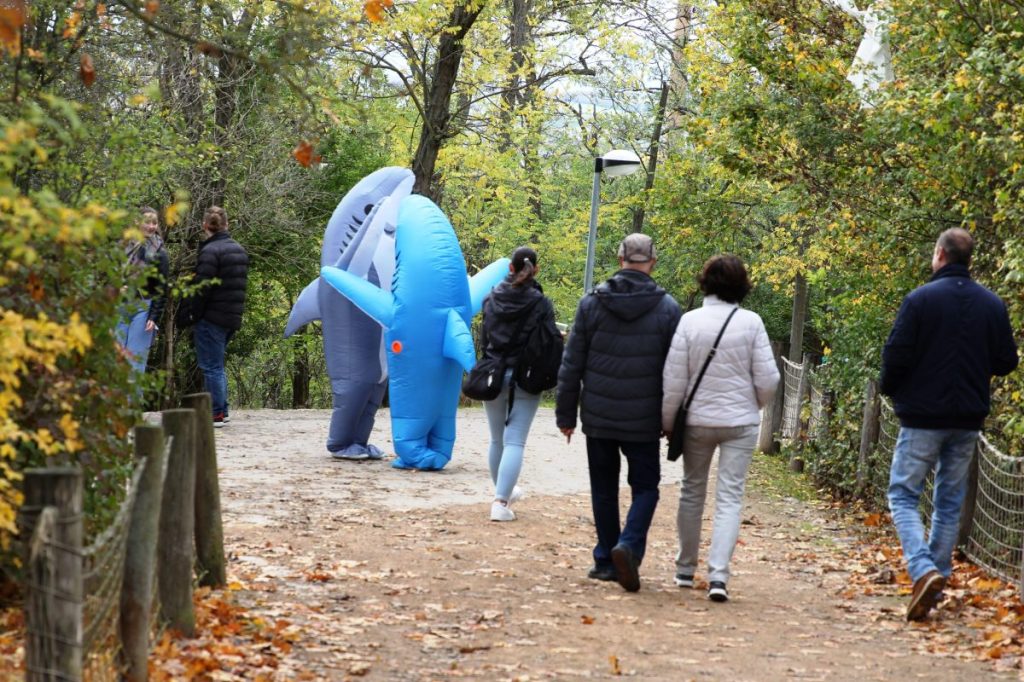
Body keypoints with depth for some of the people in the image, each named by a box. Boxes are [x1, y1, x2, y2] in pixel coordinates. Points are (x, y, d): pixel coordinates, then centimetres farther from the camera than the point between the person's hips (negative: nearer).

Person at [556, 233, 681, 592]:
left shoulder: (591, 303, -2)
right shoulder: (667, 308, -4)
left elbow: (571, 365, 0)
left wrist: (566, 414, 7)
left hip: (598, 417, 1)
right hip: (644, 420, -1)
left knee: (604, 489, 13)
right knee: (645, 487, 9)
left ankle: (606, 559, 16)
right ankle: (629, 546, -13)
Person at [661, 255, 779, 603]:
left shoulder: (689, 321, -6)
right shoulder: (751, 322, -7)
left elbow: (673, 379, -5)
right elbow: (767, 379, -5)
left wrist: (667, 422, 7)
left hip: (697, 420, 1)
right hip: (740, 421, -1)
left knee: (692, 492, 16)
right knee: (729, 497, 0)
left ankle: (685, 569, 24)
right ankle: (718, 574, -12)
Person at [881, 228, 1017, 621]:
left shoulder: (920, 299, -11)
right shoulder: (992, 305, 2)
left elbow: (896, 355, -13)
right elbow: (1006, 362, 5)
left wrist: (892, 390, 7)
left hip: (923, 415, -4)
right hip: (969, 419, 4)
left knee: (903, 495, 2)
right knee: (949, 503, 14)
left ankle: (923, 570, -18)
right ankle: (937, 579, 17)